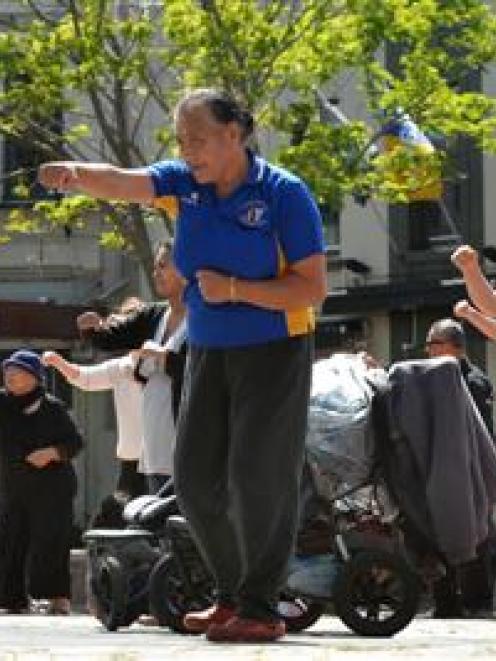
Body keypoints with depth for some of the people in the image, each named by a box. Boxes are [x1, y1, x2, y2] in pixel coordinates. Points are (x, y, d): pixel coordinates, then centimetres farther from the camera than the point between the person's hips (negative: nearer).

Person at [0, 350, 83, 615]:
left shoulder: (52, 408, -4)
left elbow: (75, 442, 0)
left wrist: (52, 452, -17)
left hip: (51, 487, -4)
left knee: (49, 543, -9)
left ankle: (59, 597, -3)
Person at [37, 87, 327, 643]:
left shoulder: (284, 194, -14)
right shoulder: (184, 184, 0)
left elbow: (313, 288, -15)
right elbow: (121, 183, -17)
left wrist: (233, 289, -22)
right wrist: (75, 175, -39)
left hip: (273, 352, -6)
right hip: (207, 351, 6)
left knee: (258, 480, -7)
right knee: (196, 478, 6)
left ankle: (261, 608, 0)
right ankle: (233, 594, 22)